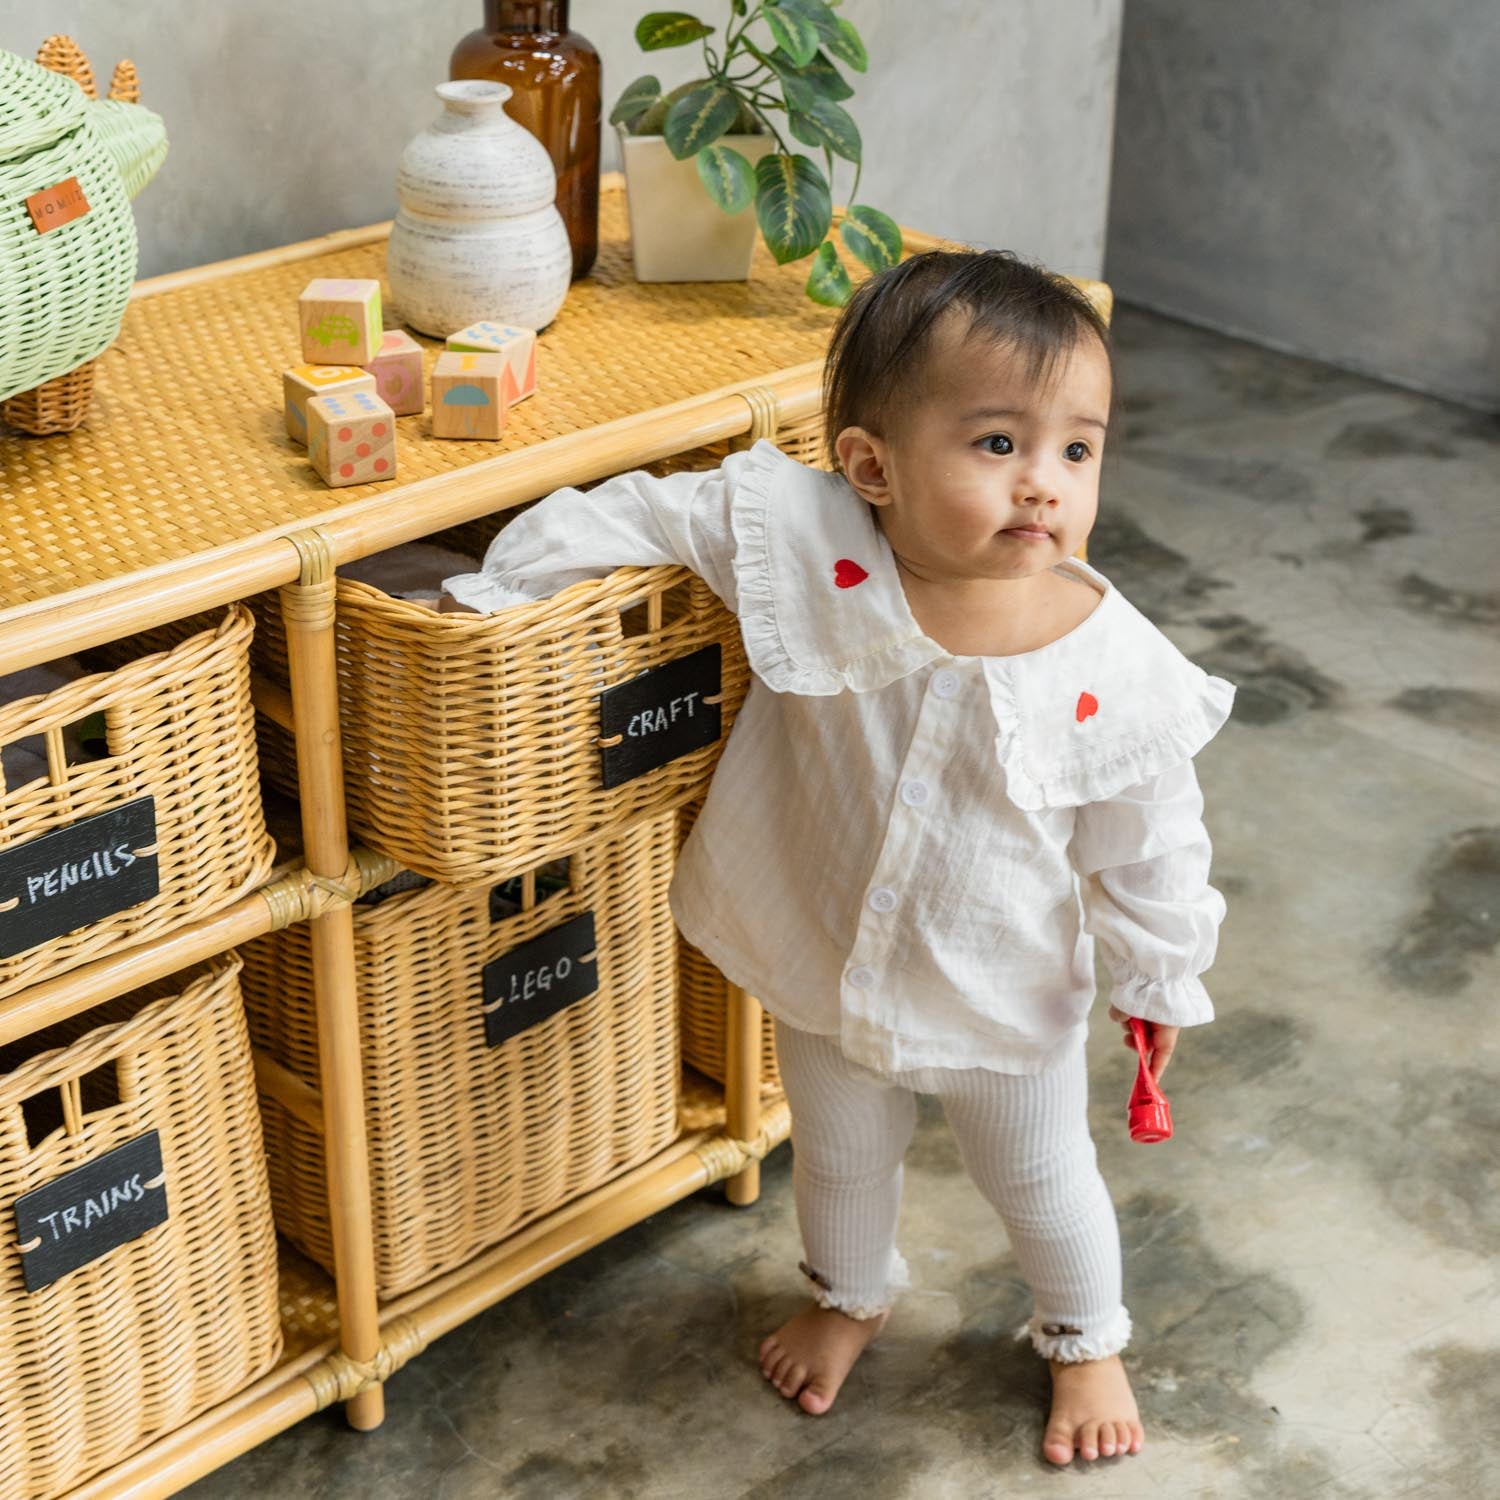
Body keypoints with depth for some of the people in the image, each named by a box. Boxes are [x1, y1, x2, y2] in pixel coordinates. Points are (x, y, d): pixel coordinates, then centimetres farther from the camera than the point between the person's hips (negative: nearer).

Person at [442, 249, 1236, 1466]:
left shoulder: (1116, 666, -27)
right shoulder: (810, 545, -27)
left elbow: (1150, 842, -13)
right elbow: (649, 512, -16)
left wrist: (1162, 979, -2)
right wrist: (496, 585, -17)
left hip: (1008, 999, -2)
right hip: (828, 973, 2)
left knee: (1043, 1183, 24)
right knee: (839, 1160, 30)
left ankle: (1085, 1340, 55)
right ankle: (852, 1295, 63)